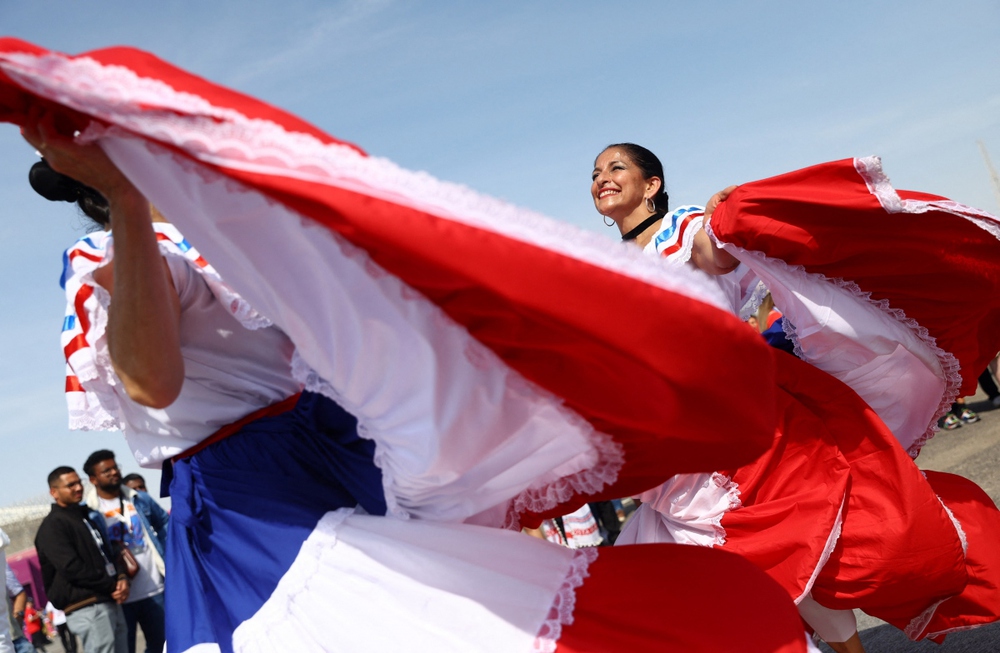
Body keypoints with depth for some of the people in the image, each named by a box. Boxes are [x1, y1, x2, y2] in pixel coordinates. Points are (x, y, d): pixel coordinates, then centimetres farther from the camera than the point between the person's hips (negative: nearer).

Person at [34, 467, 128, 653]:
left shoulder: (89, 516, 20)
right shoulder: (53, 526, -7)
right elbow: (72, 568, -16)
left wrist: (121, 577, 1)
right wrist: (112, 585, -11)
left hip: (110, 602, 8)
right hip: (87, 609, -8)